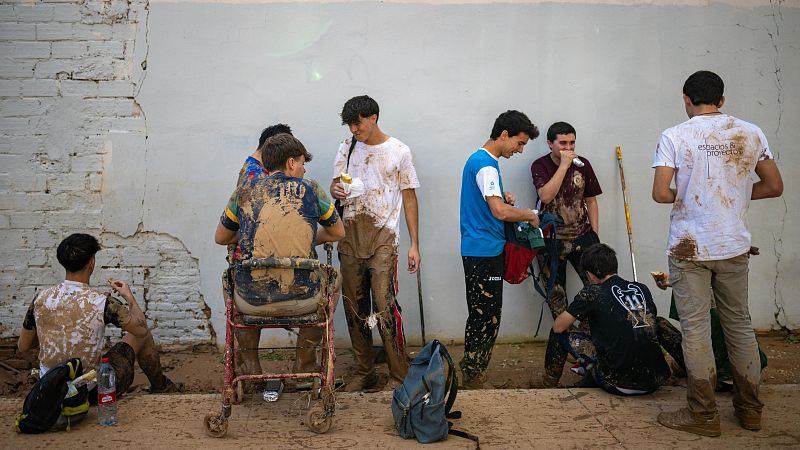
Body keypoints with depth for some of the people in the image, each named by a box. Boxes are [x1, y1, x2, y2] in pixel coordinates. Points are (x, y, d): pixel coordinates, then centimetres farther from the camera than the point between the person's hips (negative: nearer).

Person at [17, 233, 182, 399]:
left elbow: (22, 346, 5)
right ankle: (160, 387, 39)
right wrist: (129, 296, 7)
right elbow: (141, 329, -8)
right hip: (93, 393, -4)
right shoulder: (102, 302, -22)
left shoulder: (41, 299, -9)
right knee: (142, 337, 16)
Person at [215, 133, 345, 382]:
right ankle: (304, 363, 43)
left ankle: (251, 367, 42)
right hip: (302, 300, -1)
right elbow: (338, 232, 14)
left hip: (253, 302, 1)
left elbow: (220, 238, 15)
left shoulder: (245, 190, 3)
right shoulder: (311, 189, 0)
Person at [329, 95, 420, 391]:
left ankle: (399, 376, 1)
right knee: (354, 306, 8)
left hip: (382, 237, -4)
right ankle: (364, 371, 21)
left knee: (385, 306, -11)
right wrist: (336, 191, -12)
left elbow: (409, 198, 2)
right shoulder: (347, 148, 11)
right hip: (350, 236, 4)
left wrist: (414, 245, -2)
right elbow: (335, 185, 15)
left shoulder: (398, 151, 1)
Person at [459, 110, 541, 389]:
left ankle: (472, 375, 23)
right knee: (485, 316, -3)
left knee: (485, 315, 14)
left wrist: (502, 197, 10)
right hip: (483, 252, -10)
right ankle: (473, 378, 6)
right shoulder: (486, 164, -16)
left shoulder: (480, 160, 15)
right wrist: (530, 215, -8)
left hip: (484, 250, 10)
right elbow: (500, 211, -25)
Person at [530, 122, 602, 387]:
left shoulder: (583, 164, 4)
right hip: (552, 241, -2)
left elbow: (591, 201, 9)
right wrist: (564, 165, -20)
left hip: (582, 237, 2)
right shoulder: (540, 166, -4)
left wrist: (595, 236, 5)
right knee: (556, 299, 5)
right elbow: (546, 195, -21)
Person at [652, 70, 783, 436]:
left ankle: (704, 414, 9)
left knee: (695, 328, 2)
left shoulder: (674, 137, -9)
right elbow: (774, 187, 7)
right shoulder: (751, 134, 2)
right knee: (739, 324, 15)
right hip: (735, 246, 4)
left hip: (690, 248, -4)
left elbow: (661, 193, -15)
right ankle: (750, 409, 26)